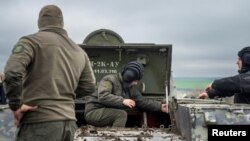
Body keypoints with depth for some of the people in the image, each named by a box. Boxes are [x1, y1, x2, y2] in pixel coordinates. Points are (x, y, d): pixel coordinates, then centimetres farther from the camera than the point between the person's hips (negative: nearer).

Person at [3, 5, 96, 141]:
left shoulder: (31, 40, -4)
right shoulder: (80, 52, 15)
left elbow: (12, 72, -19)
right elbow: (89, 86, 20)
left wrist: (16, 106, -8)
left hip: (39, 122, -6)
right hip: (68, 122, 6)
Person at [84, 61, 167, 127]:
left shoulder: (131, 88, 10)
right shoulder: (109, 79, -13)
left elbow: (142, 102, 13)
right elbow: (103, 97, -29)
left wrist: (160, 107, 6)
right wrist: (122, 100, -34)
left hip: (110, 115, 8)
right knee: (122, 114, -27)